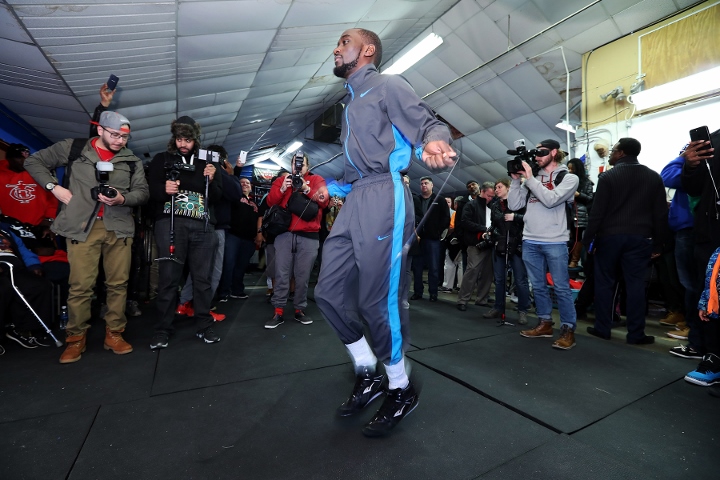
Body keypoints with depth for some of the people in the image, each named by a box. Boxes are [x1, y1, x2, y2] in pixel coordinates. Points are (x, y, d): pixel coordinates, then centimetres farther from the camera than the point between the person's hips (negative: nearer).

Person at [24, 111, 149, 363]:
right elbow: (34, 162, 15)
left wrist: (123, 198, -13)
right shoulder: (73, 148, 7)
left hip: (119, 227, 2)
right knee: (80, 285, -2)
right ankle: (76, 339, 14)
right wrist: (54, 187, 1)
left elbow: (142, 192, 6)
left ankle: (114, 334, 16)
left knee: (118, 284, 4)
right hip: (82, 226, -1)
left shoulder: (131, 160, 10)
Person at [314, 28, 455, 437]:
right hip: (354, 201, 9)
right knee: (330, 292, 5)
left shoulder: (387, 85, 6)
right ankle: (368, 374, 21)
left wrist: (434, 143, -27)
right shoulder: (351, 102, 30)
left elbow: (430, 123, -5)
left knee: (379, 300, -7)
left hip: (383, 196, -9)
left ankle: (402, 390, 16)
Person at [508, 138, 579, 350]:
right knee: (538, 285, 12)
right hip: (530, 241, 5)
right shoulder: (531, 179, 13)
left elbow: (550, 200, -16)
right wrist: (516, 180, 2)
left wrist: (530, 178, -11)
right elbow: (514, 205, 8)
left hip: (555, 242, -5)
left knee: (561, 287, 0)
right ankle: (545, 324, 24)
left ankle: (568, 329, 10)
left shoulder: (569, 178, 1)